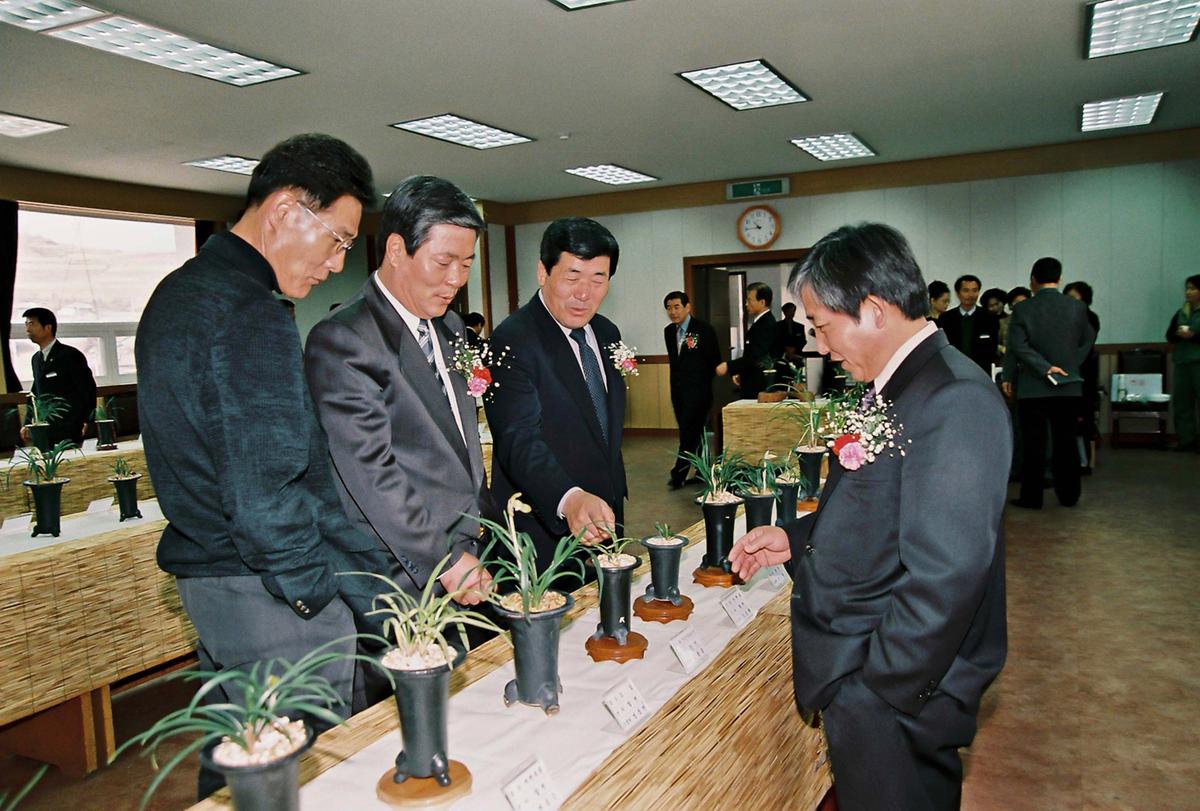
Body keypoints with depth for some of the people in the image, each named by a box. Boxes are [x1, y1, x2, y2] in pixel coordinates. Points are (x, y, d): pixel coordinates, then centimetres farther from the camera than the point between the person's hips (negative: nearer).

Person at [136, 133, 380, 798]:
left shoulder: (176, 293, 11)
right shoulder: (249, 314, -21)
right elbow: (266, 493, -24)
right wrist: (316, 592, -13)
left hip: (200, 571, 10)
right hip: (267, 592, -10)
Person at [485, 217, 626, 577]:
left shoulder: (608, 334, 8)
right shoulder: (512, 341, -18)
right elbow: (519, 440, -29)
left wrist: (609, 501, 18)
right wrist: (569, 499, -44)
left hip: (602, 524, 8)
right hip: (544, 537, -7)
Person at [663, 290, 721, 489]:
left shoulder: (704, 329, -9)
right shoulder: (668, 331, 10)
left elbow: (715, 360, -6)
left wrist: (702, 382, -3)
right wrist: (677, 383, 14)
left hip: (697, 391, -6)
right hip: (678, 391, 6)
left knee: (689, 433, -8)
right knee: (691, 433, 11)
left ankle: (678, 474, -2)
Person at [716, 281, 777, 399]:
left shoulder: (766, 324, -16)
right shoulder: (762, 322, 16)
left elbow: (755, 357, -25)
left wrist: (728, 366, -21)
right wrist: (740, 373, 10)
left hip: (758, 388, -10)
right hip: (751, 386, 10)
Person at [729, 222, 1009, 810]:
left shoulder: (953, 402, -25)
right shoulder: (893, 389, 7)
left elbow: (943, 581, -27)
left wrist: (874, 693, -21)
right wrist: (798, 539, 8)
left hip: (892, 696, -9)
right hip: (859, 674, 9)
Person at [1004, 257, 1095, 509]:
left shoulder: (1023, 308, -8)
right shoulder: (1077, 307, 1)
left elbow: (1017, 346, -14)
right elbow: (1087, 341, 9)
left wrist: (1045, 368, -9)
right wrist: (1070, 365, 12)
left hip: (1033, 387, -3)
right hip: (1070, 386, 3)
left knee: (1033, 444, 2)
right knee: (1066, 442, 11)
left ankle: (1031, 496, 6)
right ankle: (1069, 495, 18)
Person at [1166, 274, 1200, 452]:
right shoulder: (1181, 313, 15)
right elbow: (1169, 335, 13)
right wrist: (1179, 334, -6)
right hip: (1181, 361, 6)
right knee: (1181, 402, 6)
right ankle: (1186, 439, 11)